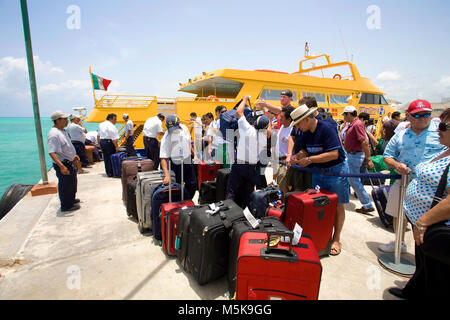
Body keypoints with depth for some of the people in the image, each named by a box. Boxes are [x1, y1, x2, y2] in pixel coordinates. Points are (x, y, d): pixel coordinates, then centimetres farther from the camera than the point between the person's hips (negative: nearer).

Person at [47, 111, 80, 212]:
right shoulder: (54, 134, -24)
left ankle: (71, 199, 44)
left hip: (69, 163, 10)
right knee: (65, 185, 4)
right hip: (63, 165, -10)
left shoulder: (62, 131, 8)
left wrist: (73, 155, 23)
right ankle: (66, 206, 19)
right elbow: (52, 153, -31)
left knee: (72, 182, 25)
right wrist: (62, 166, -37)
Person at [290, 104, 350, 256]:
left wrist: (310, 160, -26)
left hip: (336, 170, -7)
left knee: (337, 205, 3)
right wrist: (296, 157, -8)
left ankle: (336, 239, 14)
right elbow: (305, 150, 13)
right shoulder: (306, 133, 2)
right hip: (318, 171, 7)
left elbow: (334, 154, -27)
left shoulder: (327, 128, -22)